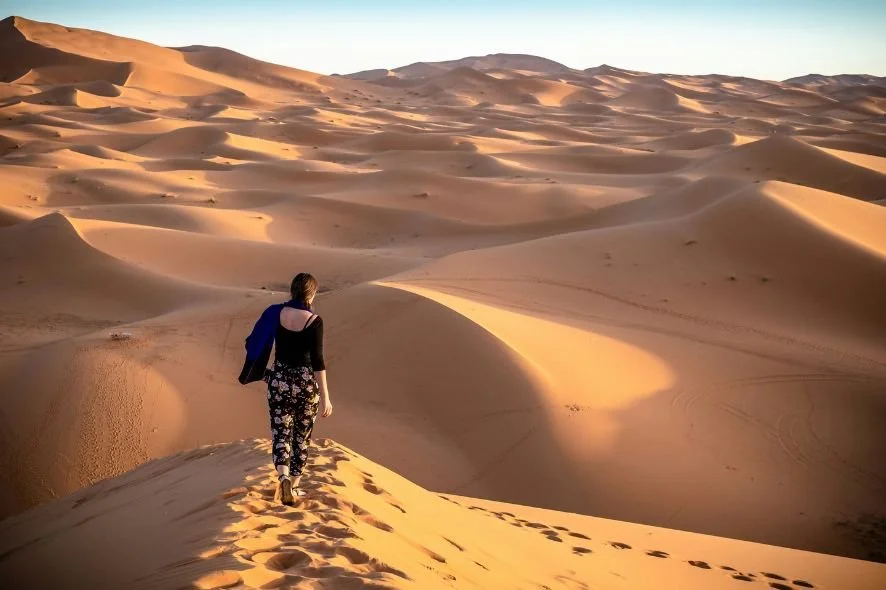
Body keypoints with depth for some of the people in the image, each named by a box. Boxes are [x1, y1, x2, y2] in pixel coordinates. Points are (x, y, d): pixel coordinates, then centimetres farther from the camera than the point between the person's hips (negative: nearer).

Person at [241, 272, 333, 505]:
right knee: (301, 437, 15)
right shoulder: (314, 320, -15)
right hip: (306, 382, -2)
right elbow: (317, 360, -19)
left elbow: (256, 344, 3)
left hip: (279, 380, 2)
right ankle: (294, 486, 21)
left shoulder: (275, 313, -4)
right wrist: (325, 396, -17)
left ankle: (283, 477, -17)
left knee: (281, 434, 8)